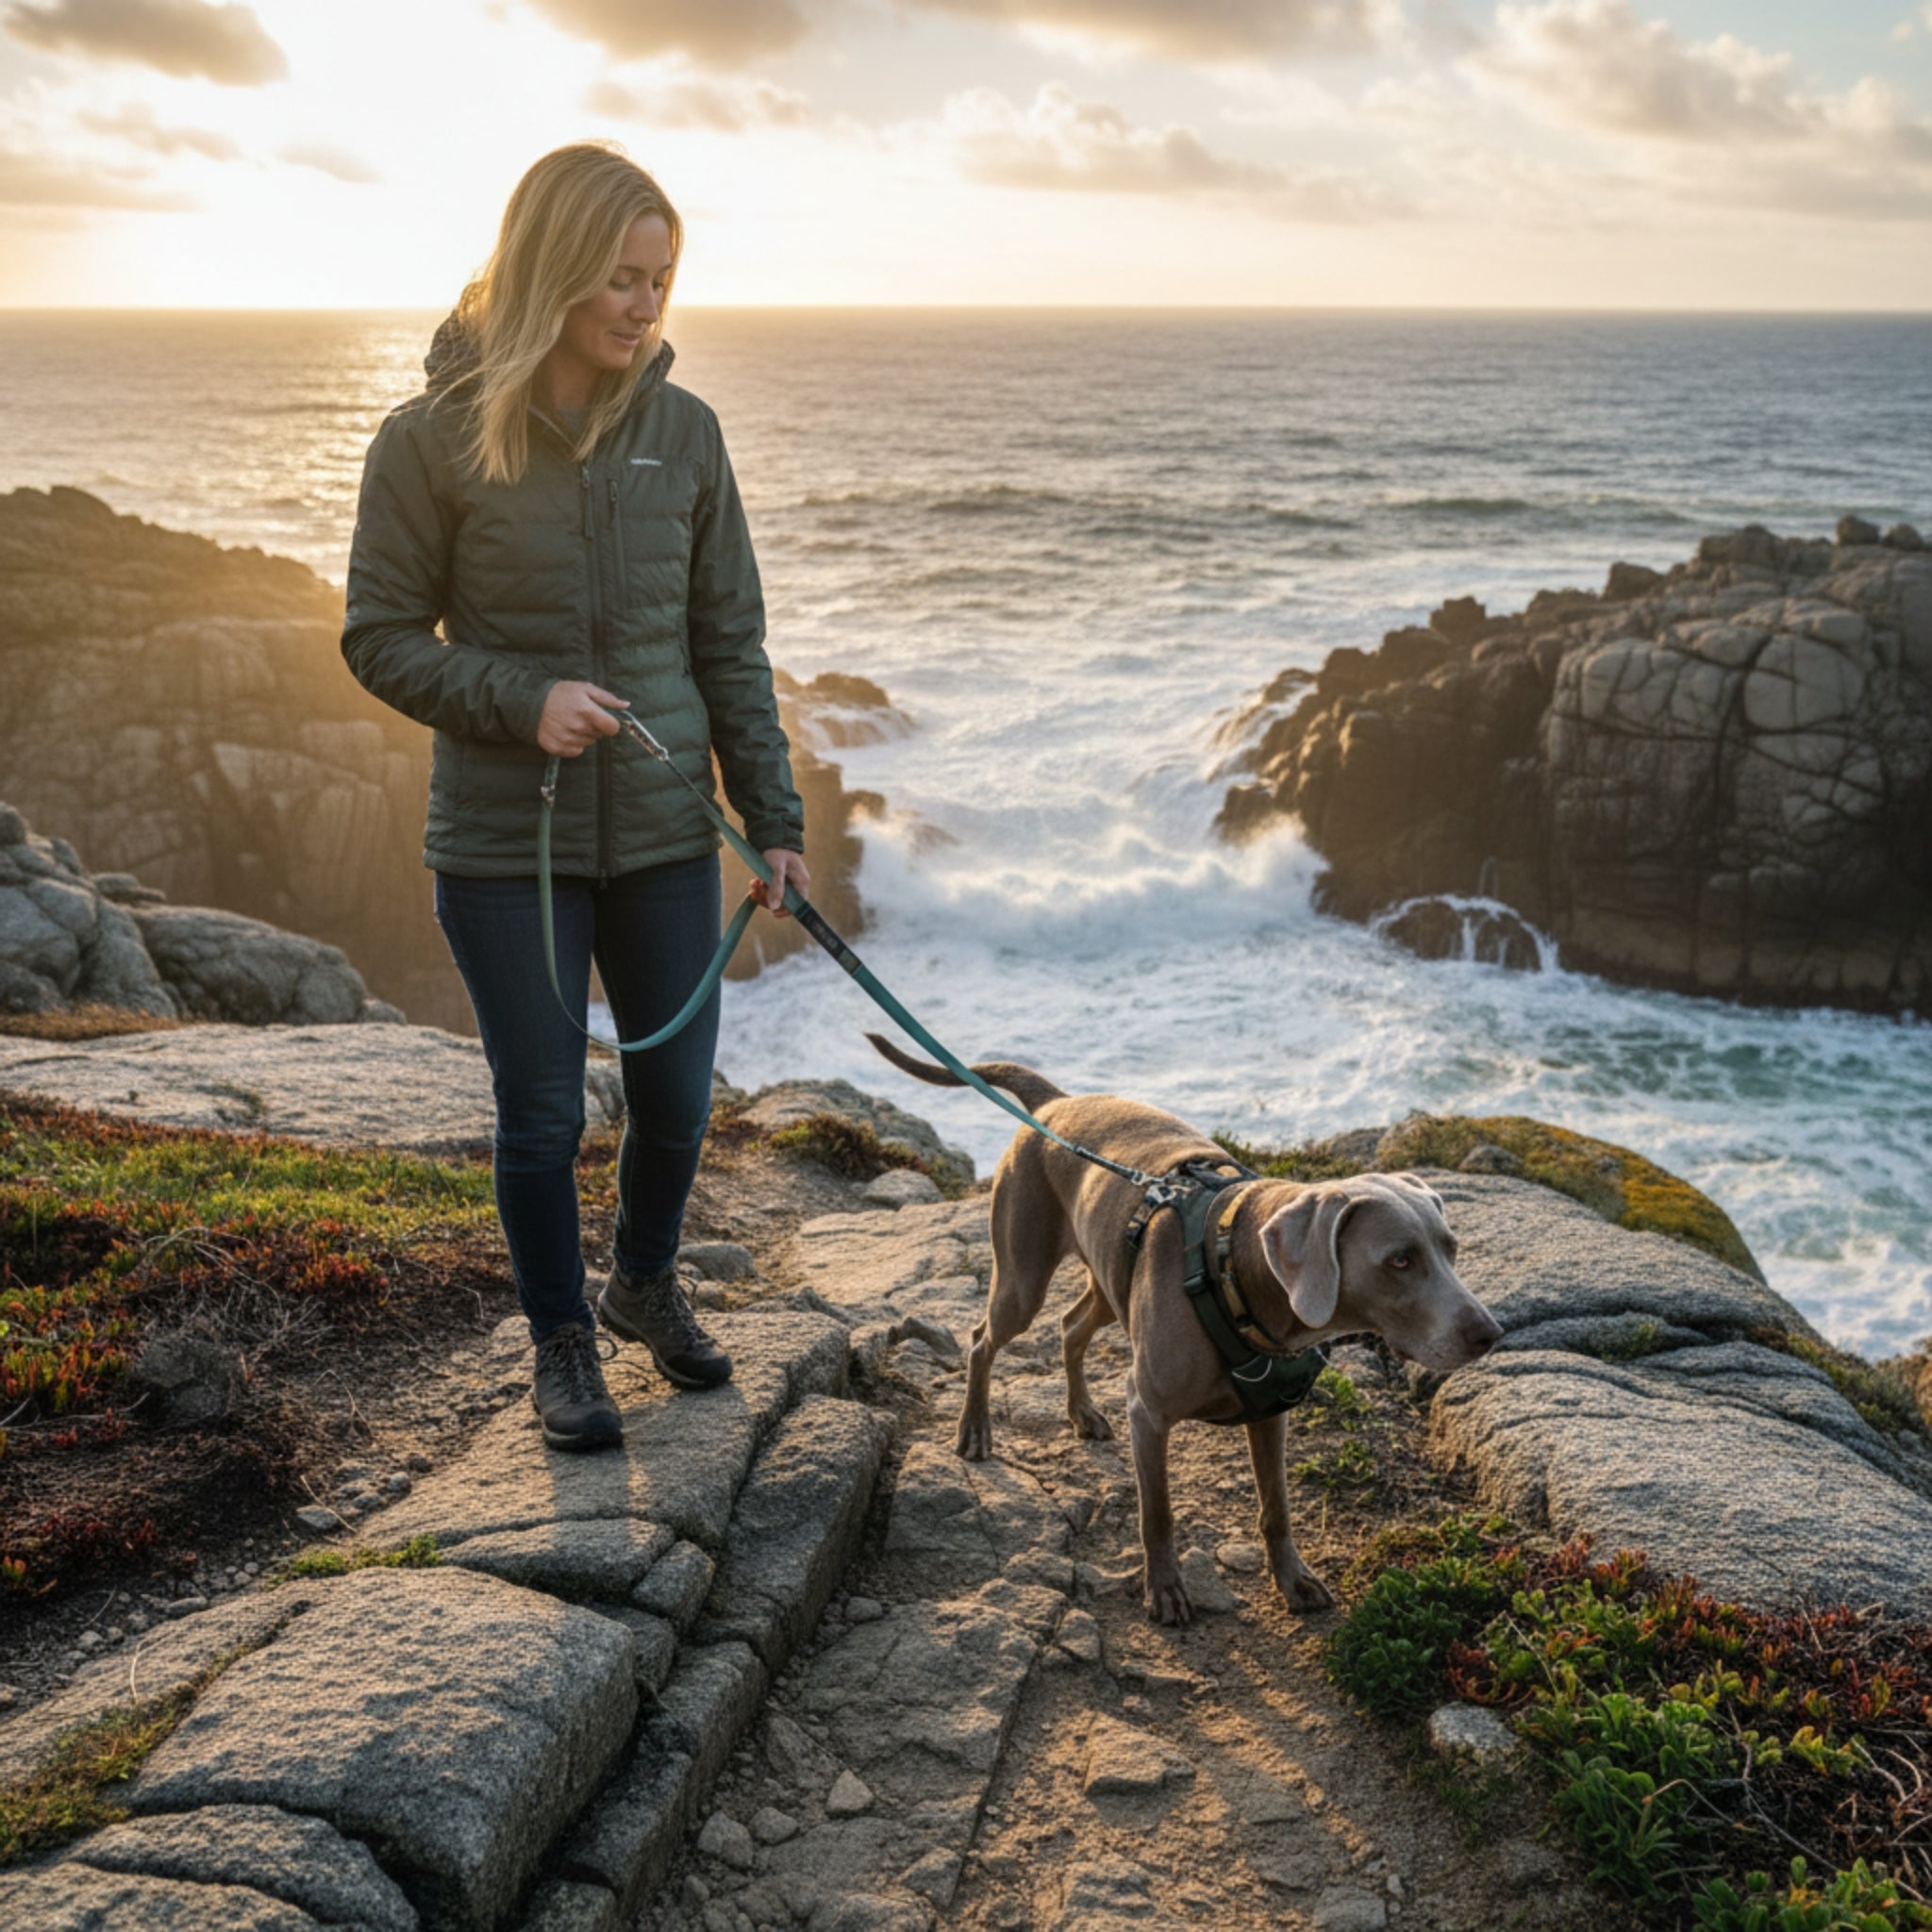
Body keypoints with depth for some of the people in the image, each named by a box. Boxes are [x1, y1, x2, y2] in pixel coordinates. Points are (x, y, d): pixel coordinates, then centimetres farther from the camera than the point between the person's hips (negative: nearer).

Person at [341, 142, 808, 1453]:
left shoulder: (682, 431, 0)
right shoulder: (435, 437, -8)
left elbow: (731, 644, 4)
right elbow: (381, 637, -3)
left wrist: (776, 819, 0)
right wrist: (518, 699, -19)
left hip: (665, 833, 3)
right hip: (506, 844, -3)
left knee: (679, 1094, 12)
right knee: (543, 1112, 7)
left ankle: (646, 1282, 41)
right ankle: (562, 1341, 31)